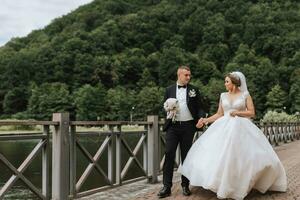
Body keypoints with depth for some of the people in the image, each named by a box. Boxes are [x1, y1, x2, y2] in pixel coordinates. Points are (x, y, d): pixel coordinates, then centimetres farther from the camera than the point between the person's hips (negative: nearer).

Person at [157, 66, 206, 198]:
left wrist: (201, 117, -13)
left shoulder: (194, 90, 7)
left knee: (186, 156, 7)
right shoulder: (169, 90, 9)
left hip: (188, 126, 0)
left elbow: (199, 107, 6)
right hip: (173, 126, 0)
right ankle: (166, 187, -3)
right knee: (169, 154, -6)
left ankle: (185, 185, 18)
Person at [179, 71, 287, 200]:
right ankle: (225, 185, 4)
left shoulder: (245, 95, 2)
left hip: (241, 128, -3)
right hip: (224, 128, 3)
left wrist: (237, 112, -12)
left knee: (240, 157, -10)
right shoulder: (223, 96, 11)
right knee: (223, 156, -5)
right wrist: (206, 120, 3)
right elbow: (219, 114, 13)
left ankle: (242, 185, 6)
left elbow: (252, 113, -2)